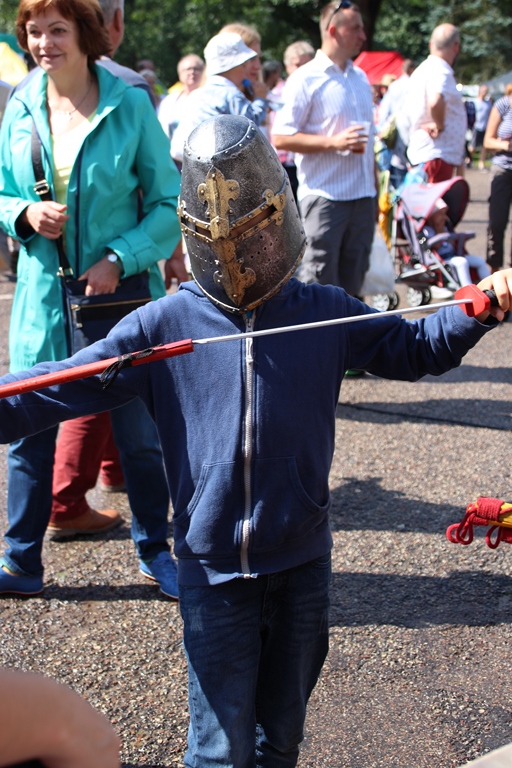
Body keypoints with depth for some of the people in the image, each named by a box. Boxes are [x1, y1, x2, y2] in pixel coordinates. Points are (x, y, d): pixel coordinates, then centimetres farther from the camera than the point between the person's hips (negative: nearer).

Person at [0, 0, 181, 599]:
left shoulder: (130, 105, -6)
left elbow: (168, 202, -5)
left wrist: (120, 259, -17)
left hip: (121, 292, -2)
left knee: (138, 432, 8)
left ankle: (154, 550, 29)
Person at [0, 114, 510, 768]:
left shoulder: (326, 314, 0)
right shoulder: (165, 325, -7)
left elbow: (415, 347, 10)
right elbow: (67, 383, -9)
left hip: (302, 561, 3)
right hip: (213, 568, -2)